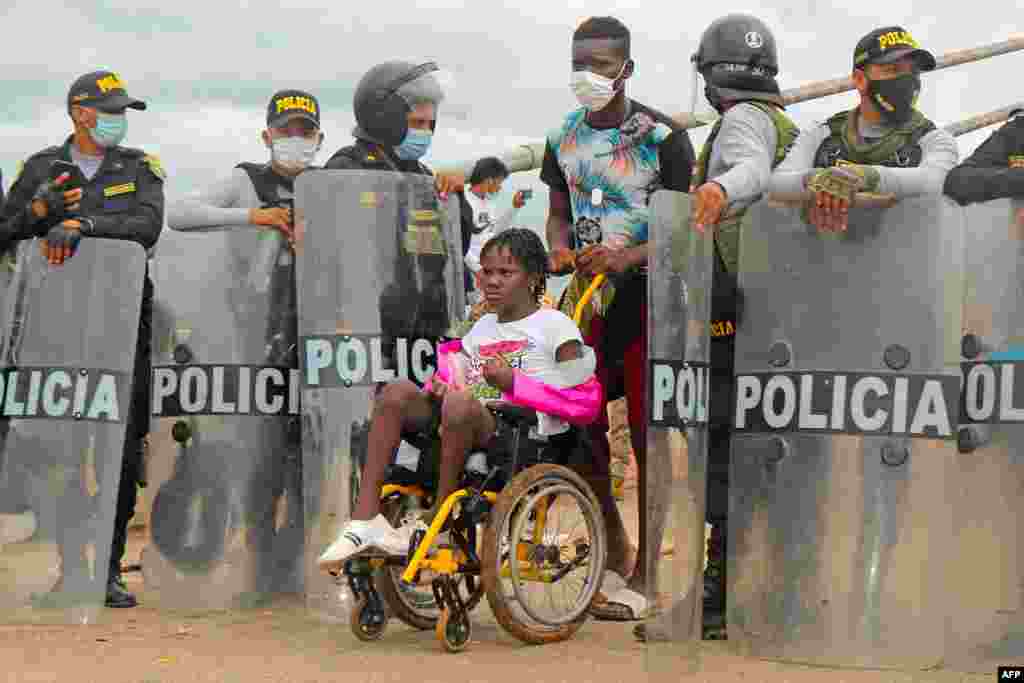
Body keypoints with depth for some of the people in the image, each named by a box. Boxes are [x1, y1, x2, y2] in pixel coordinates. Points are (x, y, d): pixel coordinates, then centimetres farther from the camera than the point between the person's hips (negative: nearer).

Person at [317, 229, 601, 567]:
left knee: (460, 404, -36)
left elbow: (586, 400, -3)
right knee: (397, 393, -15)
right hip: (473, 428, 7)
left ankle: (435, 522, -20)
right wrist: (439, 389, 0)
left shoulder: (554, 325, 5)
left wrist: (514, 382, -9)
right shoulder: (482, 327, 26)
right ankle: (365, 519, -22)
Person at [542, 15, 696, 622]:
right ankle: (616, 553, 23)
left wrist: (626, 255, -24)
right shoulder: (564, 138, 9)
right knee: (582, 425, 4)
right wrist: (560, 247, -5)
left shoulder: (662, 138, -8)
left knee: (648, 435, -3)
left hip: (645, 292, -5)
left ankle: (644, 578, 3)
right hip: (587, 292, 5)